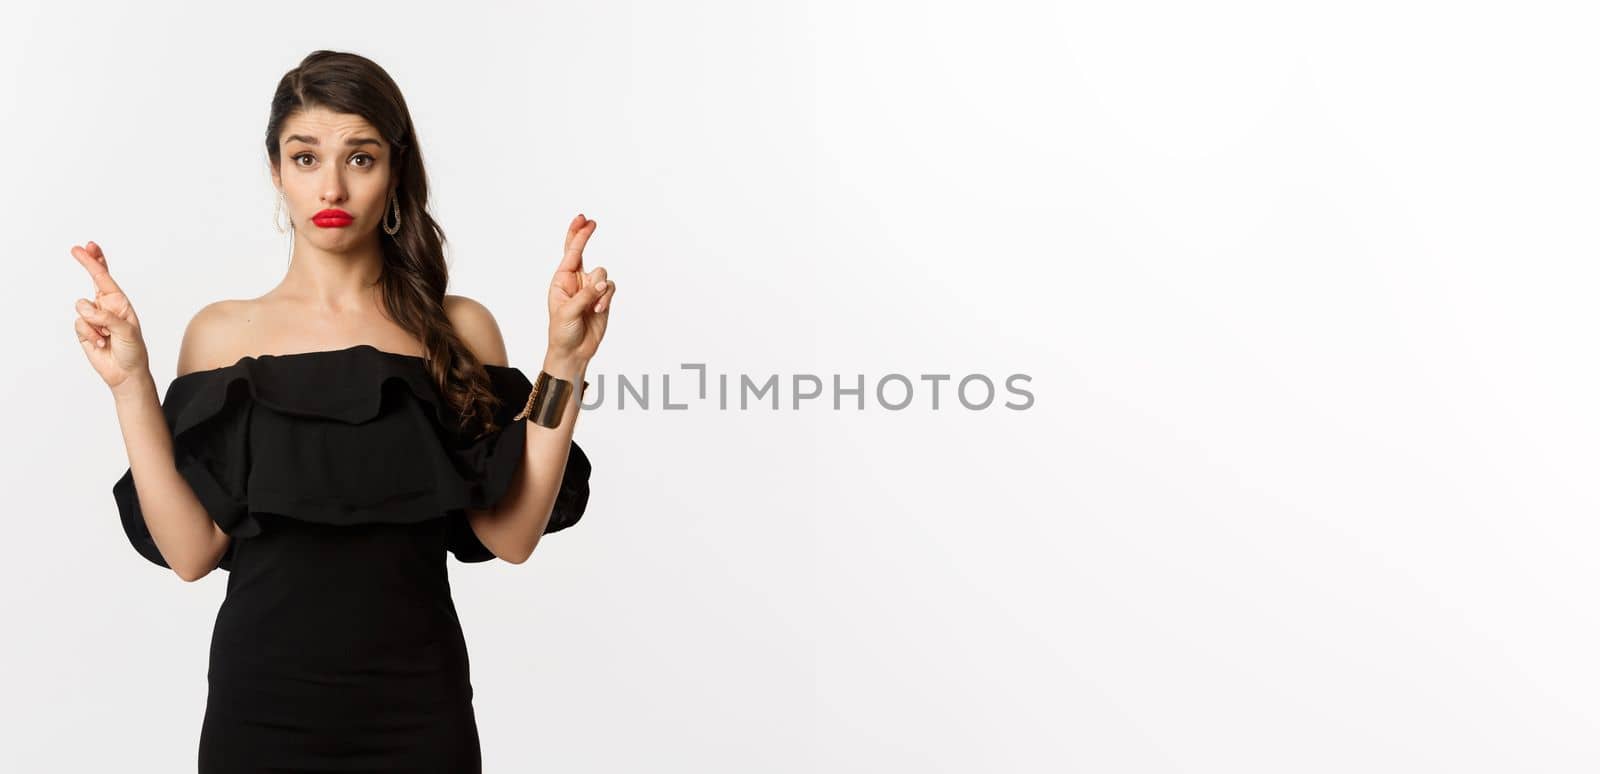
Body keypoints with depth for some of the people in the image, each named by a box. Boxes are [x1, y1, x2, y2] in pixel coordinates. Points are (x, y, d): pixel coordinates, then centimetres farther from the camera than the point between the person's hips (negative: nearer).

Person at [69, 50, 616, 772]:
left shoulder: (458, 330, 1)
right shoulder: (222, 332, 1)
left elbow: (511, 535, -7)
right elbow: (191, 550, -6)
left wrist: (564, 362, -12)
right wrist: (130, 384, -12)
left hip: (418, 708, 0)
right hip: (261, 703, 0)